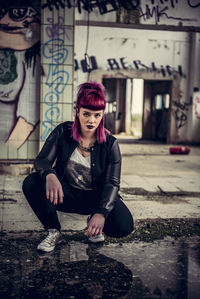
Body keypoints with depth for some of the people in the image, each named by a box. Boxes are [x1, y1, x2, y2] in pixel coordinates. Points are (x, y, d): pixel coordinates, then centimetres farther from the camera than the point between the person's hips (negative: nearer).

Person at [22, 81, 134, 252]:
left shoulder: (110, 143, -11)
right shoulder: (63, 132, -8)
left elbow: (112, 183, -16)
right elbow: (41, 160, -15)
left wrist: (101, 213, -35)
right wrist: (50, 175, -42)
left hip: (96, 197, -1)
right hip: (66, 193, 1)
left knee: (124, 227, -27)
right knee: (31, 183, -27)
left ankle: (94, 223, 9)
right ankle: (53, 232, -8)